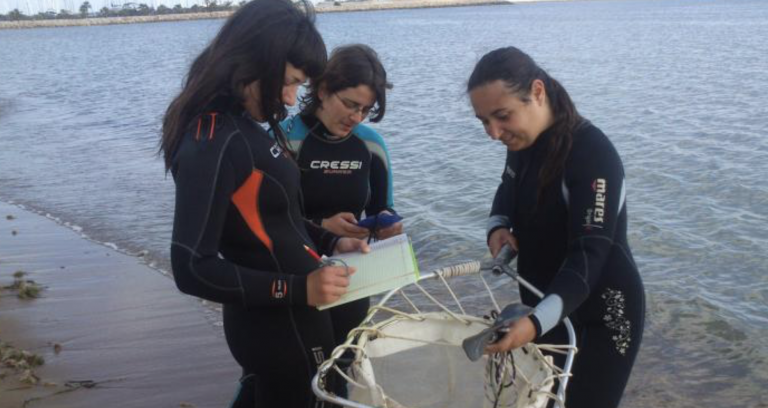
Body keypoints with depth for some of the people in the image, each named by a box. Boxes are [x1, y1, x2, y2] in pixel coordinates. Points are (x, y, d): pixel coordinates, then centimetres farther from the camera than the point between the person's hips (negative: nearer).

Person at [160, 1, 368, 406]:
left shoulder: (245, 127, 3)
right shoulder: (212, 144, -25)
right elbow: (192, 269, -26)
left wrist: (331, 242, 2)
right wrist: (297, 288, -28)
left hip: (285, 318, 9)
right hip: (277, 327, -9)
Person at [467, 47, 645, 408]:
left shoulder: (593, 154, -27)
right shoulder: (524, 141, -3)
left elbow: (588, 256, -33)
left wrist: (536, 322, -47)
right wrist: (498, 226, -6)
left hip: (601, 317, -7)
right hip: (544, 306, 8)